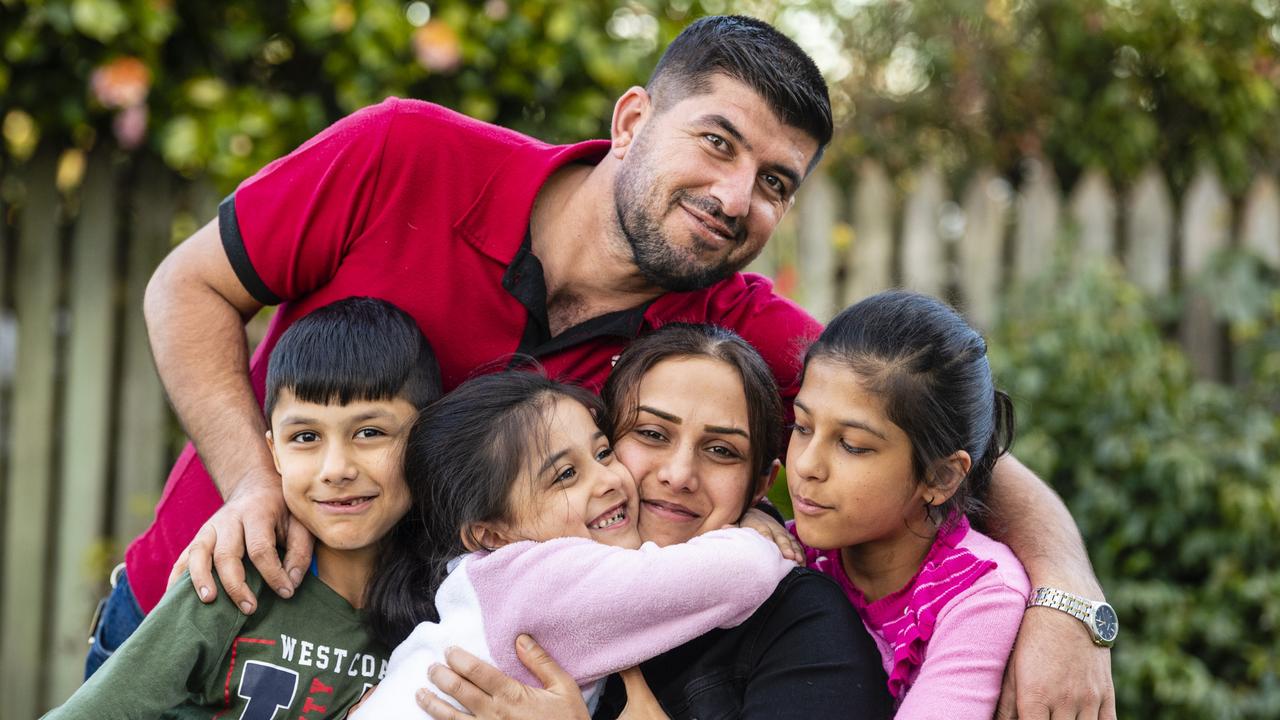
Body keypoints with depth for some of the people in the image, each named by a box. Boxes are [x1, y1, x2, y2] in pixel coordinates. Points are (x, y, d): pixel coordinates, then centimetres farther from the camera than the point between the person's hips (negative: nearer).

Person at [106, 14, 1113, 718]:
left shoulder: (745, 339, -16)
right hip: (195, 609, -1)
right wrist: (254, 482, -24)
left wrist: (1065, 597, -36)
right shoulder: (406, 160, -21)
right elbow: (190, 288, -10)